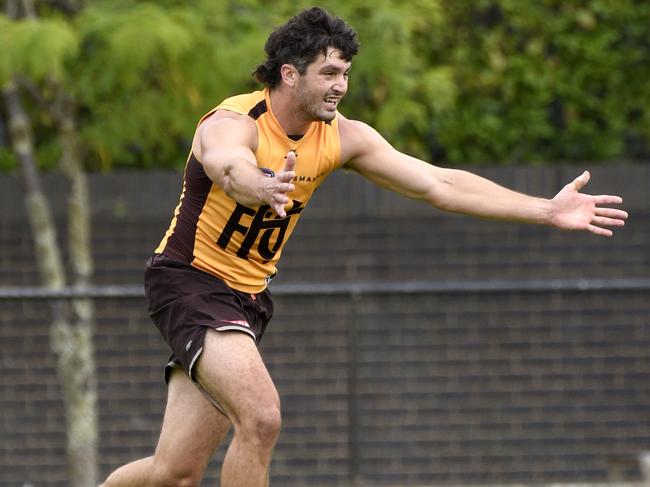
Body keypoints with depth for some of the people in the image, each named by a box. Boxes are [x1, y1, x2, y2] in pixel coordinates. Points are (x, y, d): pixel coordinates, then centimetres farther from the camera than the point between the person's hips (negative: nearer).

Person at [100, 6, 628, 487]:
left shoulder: (342, 138, -2)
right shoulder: (232, 124, -21)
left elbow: (438, 184, -3)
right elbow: (230, 169, -46)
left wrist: (547, 210, -9)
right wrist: (263, 187, -71)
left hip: (247, 299, 7)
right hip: (189, 282, -7)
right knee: (261, 416, -27)